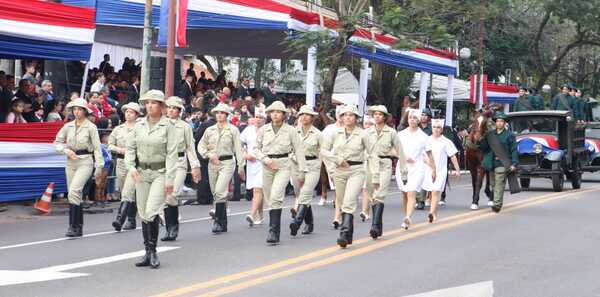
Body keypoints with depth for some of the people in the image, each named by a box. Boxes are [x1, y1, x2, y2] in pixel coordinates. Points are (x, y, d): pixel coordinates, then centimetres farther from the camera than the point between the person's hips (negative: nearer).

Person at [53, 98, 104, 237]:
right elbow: (57, 142, 13)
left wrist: (99, 166, -6)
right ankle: (79, 227, 18)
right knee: (75, 195, 9)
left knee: (74, 191, -20)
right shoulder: (68, 126, 8)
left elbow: (97, 147, -3)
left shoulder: (91, 127, -4)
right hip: (71, 162, 5)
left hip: (85, 161, -5)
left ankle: (73, 226, -19)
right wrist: (66, 150, -6)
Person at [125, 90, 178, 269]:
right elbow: (130, 148, 11)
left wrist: (170, 180, -13)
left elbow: (172, 154, -8)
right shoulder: (139, 125, 7)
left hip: (160, 173, -5)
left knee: (152, 212, -17)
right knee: (143, 214, 8)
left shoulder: (168, 126, -6)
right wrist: (131, 167, -7)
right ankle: (148, 254, 17)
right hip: (142, 173, 5)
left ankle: (153, 251, -2)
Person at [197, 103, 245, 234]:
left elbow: (238, 149, 1)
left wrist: (241, 167, -1)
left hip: (227, 163, -5)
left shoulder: (233, 130, 1)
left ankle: (218, 221, -13)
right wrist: (209, 155, -5)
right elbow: (201, 145, 13)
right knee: (215, 193, 7)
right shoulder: (210, 130, 11)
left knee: (220, 192, -18)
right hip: (213, 164, 5)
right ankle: (223, 224, 17)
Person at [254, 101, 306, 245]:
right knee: (270, 199, 7)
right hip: (267, 166, 3)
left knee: (276, 197, -20)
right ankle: (275, 230, 23)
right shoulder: (263, 130, 6)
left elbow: (298, 151, 4)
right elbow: (256, 148, 11)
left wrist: (302, 171, 1)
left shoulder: (290, 130, 1)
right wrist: (266, 160, -7)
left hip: (284, 165, -3)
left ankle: (273, 232, -19)